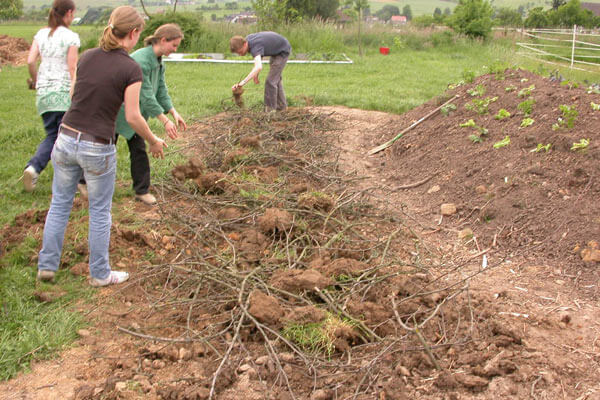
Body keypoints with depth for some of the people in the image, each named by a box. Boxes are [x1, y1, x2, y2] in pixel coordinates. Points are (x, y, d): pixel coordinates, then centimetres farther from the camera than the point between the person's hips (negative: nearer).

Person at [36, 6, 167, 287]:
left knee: (59, 205, 19)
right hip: (98, 148, -4)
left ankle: (47, 266, 25)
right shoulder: (131, 68, -13)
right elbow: (133, 117, -11)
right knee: (100, 212, 12)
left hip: (66, 139, 5)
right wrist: (154, 142, 5)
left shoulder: (86, 57, 2)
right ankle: (100, 274, 23)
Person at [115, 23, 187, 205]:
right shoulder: (140, 60, -29)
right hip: (117, 111, -8)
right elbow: (146, 95, -29)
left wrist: (174, 112, -8)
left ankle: (142, 190, 15)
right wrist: (165, 121, -27)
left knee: (139, 150, 8)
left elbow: (161, 90, 5)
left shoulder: (159, 62, 1)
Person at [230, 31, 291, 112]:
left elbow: (259, 67, -56)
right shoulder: (248, 38, -13)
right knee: (276, 79, 22)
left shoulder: (254, 47, -38)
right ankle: (281, 106, 35)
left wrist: (242, 82, -63)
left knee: (271, 81, -15)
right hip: (276, 51, 10)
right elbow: (259, 55, 4)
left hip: (283, 51, -10)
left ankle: (270, 110, -7)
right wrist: (256, 74, -4)